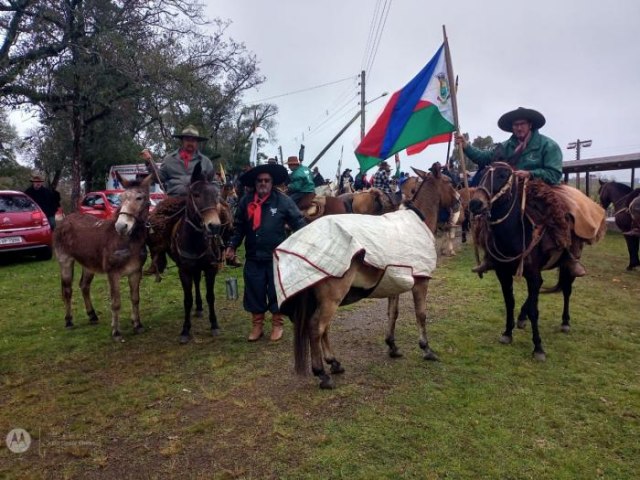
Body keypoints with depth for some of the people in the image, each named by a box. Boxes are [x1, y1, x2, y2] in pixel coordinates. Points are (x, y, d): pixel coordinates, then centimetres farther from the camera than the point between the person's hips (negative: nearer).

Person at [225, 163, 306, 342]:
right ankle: (257, 325, 26)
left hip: (277, 256, -2)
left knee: (276, 291, 8)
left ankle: (277, 325, 25)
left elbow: (299, 223, -5)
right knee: (254, 292, 10)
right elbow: (238, 227, 10)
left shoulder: (283, 201, -7)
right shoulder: (245, 201, 1)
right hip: (253, 257, 3)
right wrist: (232, 246, 1)